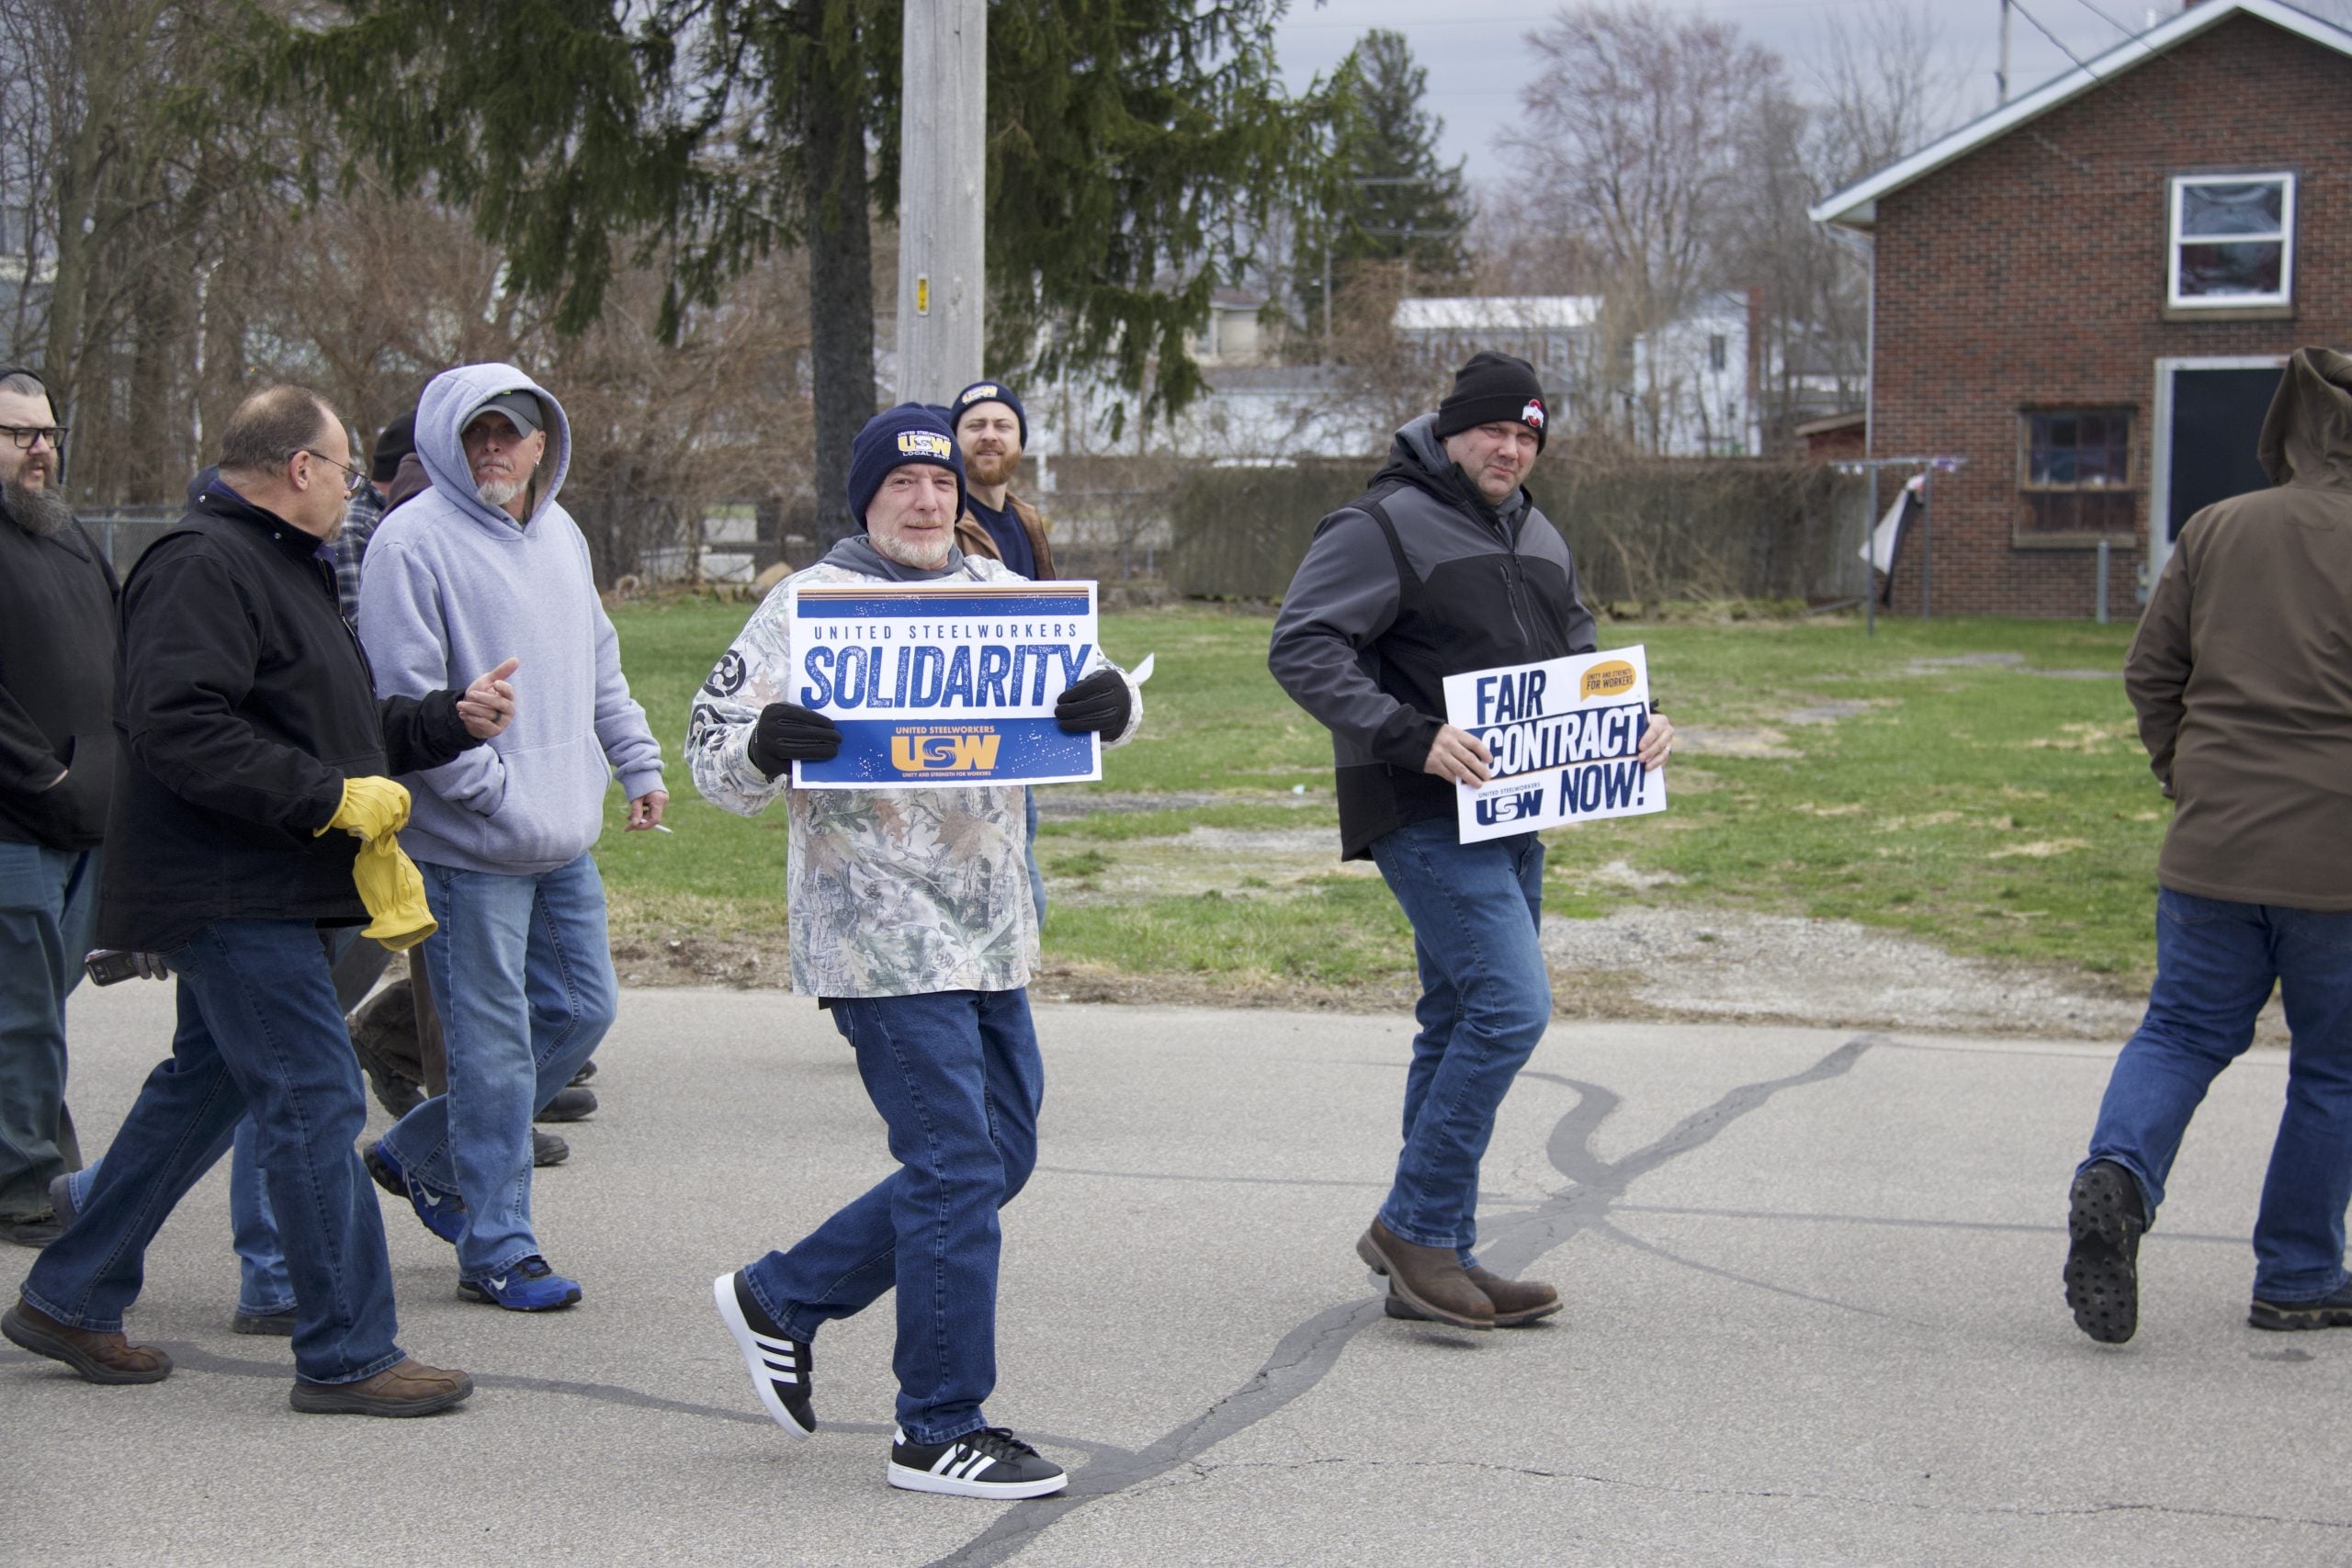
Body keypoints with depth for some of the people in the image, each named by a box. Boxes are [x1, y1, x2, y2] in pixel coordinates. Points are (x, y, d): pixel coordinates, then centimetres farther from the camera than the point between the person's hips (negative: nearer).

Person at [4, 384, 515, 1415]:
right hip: (226, 892, -11)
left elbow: (336, 727, 29)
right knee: (314, 1103, -9)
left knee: (204, 1089, 17)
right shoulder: (201, 567, -15)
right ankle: (347, 1356, -4)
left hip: (258, 894, 11)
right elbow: (179, 729, -26)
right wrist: (334, 798, -24)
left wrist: (450, 721, 19)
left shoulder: (283, 567, 21)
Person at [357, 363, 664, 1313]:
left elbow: (600, 664, 24)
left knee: (582, 1009, 13)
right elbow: (407, 698, -17)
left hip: (564, 842, 8)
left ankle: (422, 1154, 28)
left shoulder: (559, 535, 13)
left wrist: (638, 763, 16)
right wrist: (496, 790, -18)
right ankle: (497, 1251, 6)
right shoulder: (414, 542, -12)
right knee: (494, 1047, -3)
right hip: (470, 847, -8)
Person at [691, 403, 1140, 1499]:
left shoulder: (1001, 597, 11)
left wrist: (1112, 700, -18)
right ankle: (940, 1430, 2)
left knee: (998, 1155, 14)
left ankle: (782, 1298, 27)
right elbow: (715, 753, -6)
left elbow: (1086, 681, 6)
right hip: (879, 939, -7)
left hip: (991, 936, 7)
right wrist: (765, 747, -30)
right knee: (956, 1170, -8)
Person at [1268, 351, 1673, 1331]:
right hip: (1426, 815, -9)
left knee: (1463, 1025, 10)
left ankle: (1434, 1261, 16)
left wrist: (1635, 721, 4)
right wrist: (1411, 737, -26)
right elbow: (1301, 647, -16)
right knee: (1510, 1004, -18)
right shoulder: (1382, 529, -9)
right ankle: (1416, 1226, -8)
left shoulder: (1539, 540, 18)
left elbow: (1576, 659, 26)